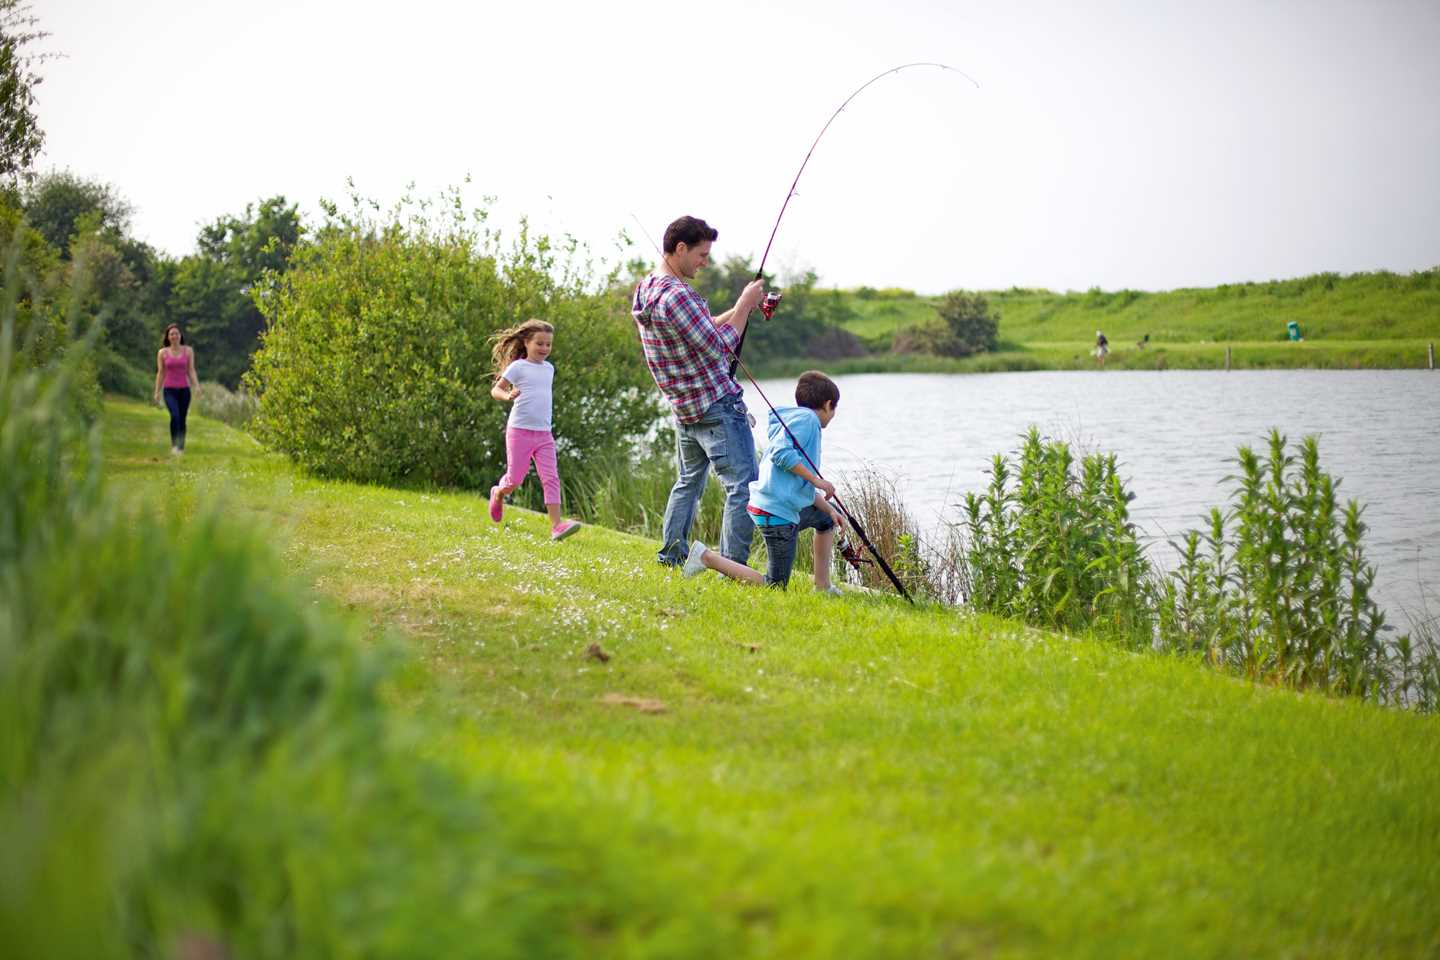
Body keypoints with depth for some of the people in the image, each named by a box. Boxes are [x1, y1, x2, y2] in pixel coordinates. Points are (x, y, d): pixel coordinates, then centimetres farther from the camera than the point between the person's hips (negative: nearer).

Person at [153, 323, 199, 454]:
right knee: (175, 416, -22)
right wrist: (157, 392, 4)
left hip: (184, 389, 1)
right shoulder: (162, 353, 4)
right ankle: (174, 445, -20)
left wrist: (197, 386, -9)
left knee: (182, 419, 4)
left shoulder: (188, 351, 5)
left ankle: (181, 448, 14)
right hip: (169, 390, -1)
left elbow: (191, 371, 3)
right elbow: (160, 373, 7)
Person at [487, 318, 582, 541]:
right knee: (515, 479, 0)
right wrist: (507, 395, -28)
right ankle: (498, 494, 35)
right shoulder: (518, 367, -5)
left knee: (551, 478, -9)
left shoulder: (549, 368, 13)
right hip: (519, 431, -5)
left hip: (544, 433, 5)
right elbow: (495, 389, -7)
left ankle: (556, 525, -16)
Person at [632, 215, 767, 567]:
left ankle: (671, 556, 27)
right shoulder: (678, 296, -23)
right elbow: (718, 349, -19)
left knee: (688, 482, 24)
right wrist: (744, 307, -10)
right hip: (717, 406, -10)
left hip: (684, 410, 10)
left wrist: (740, 308, 11)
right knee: (743, 487, -6)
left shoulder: (645, 291, 8)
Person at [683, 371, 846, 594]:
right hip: (778, 511, -11)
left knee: (826, 517, 31)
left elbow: (803, 486, 22)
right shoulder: (806, 418, -8)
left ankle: (823, 586, 29)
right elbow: (781, 453, -24)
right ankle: (707, 557, -7)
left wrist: (830, 509, 12)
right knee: (775, 586, -5)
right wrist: (816, 480, -18)